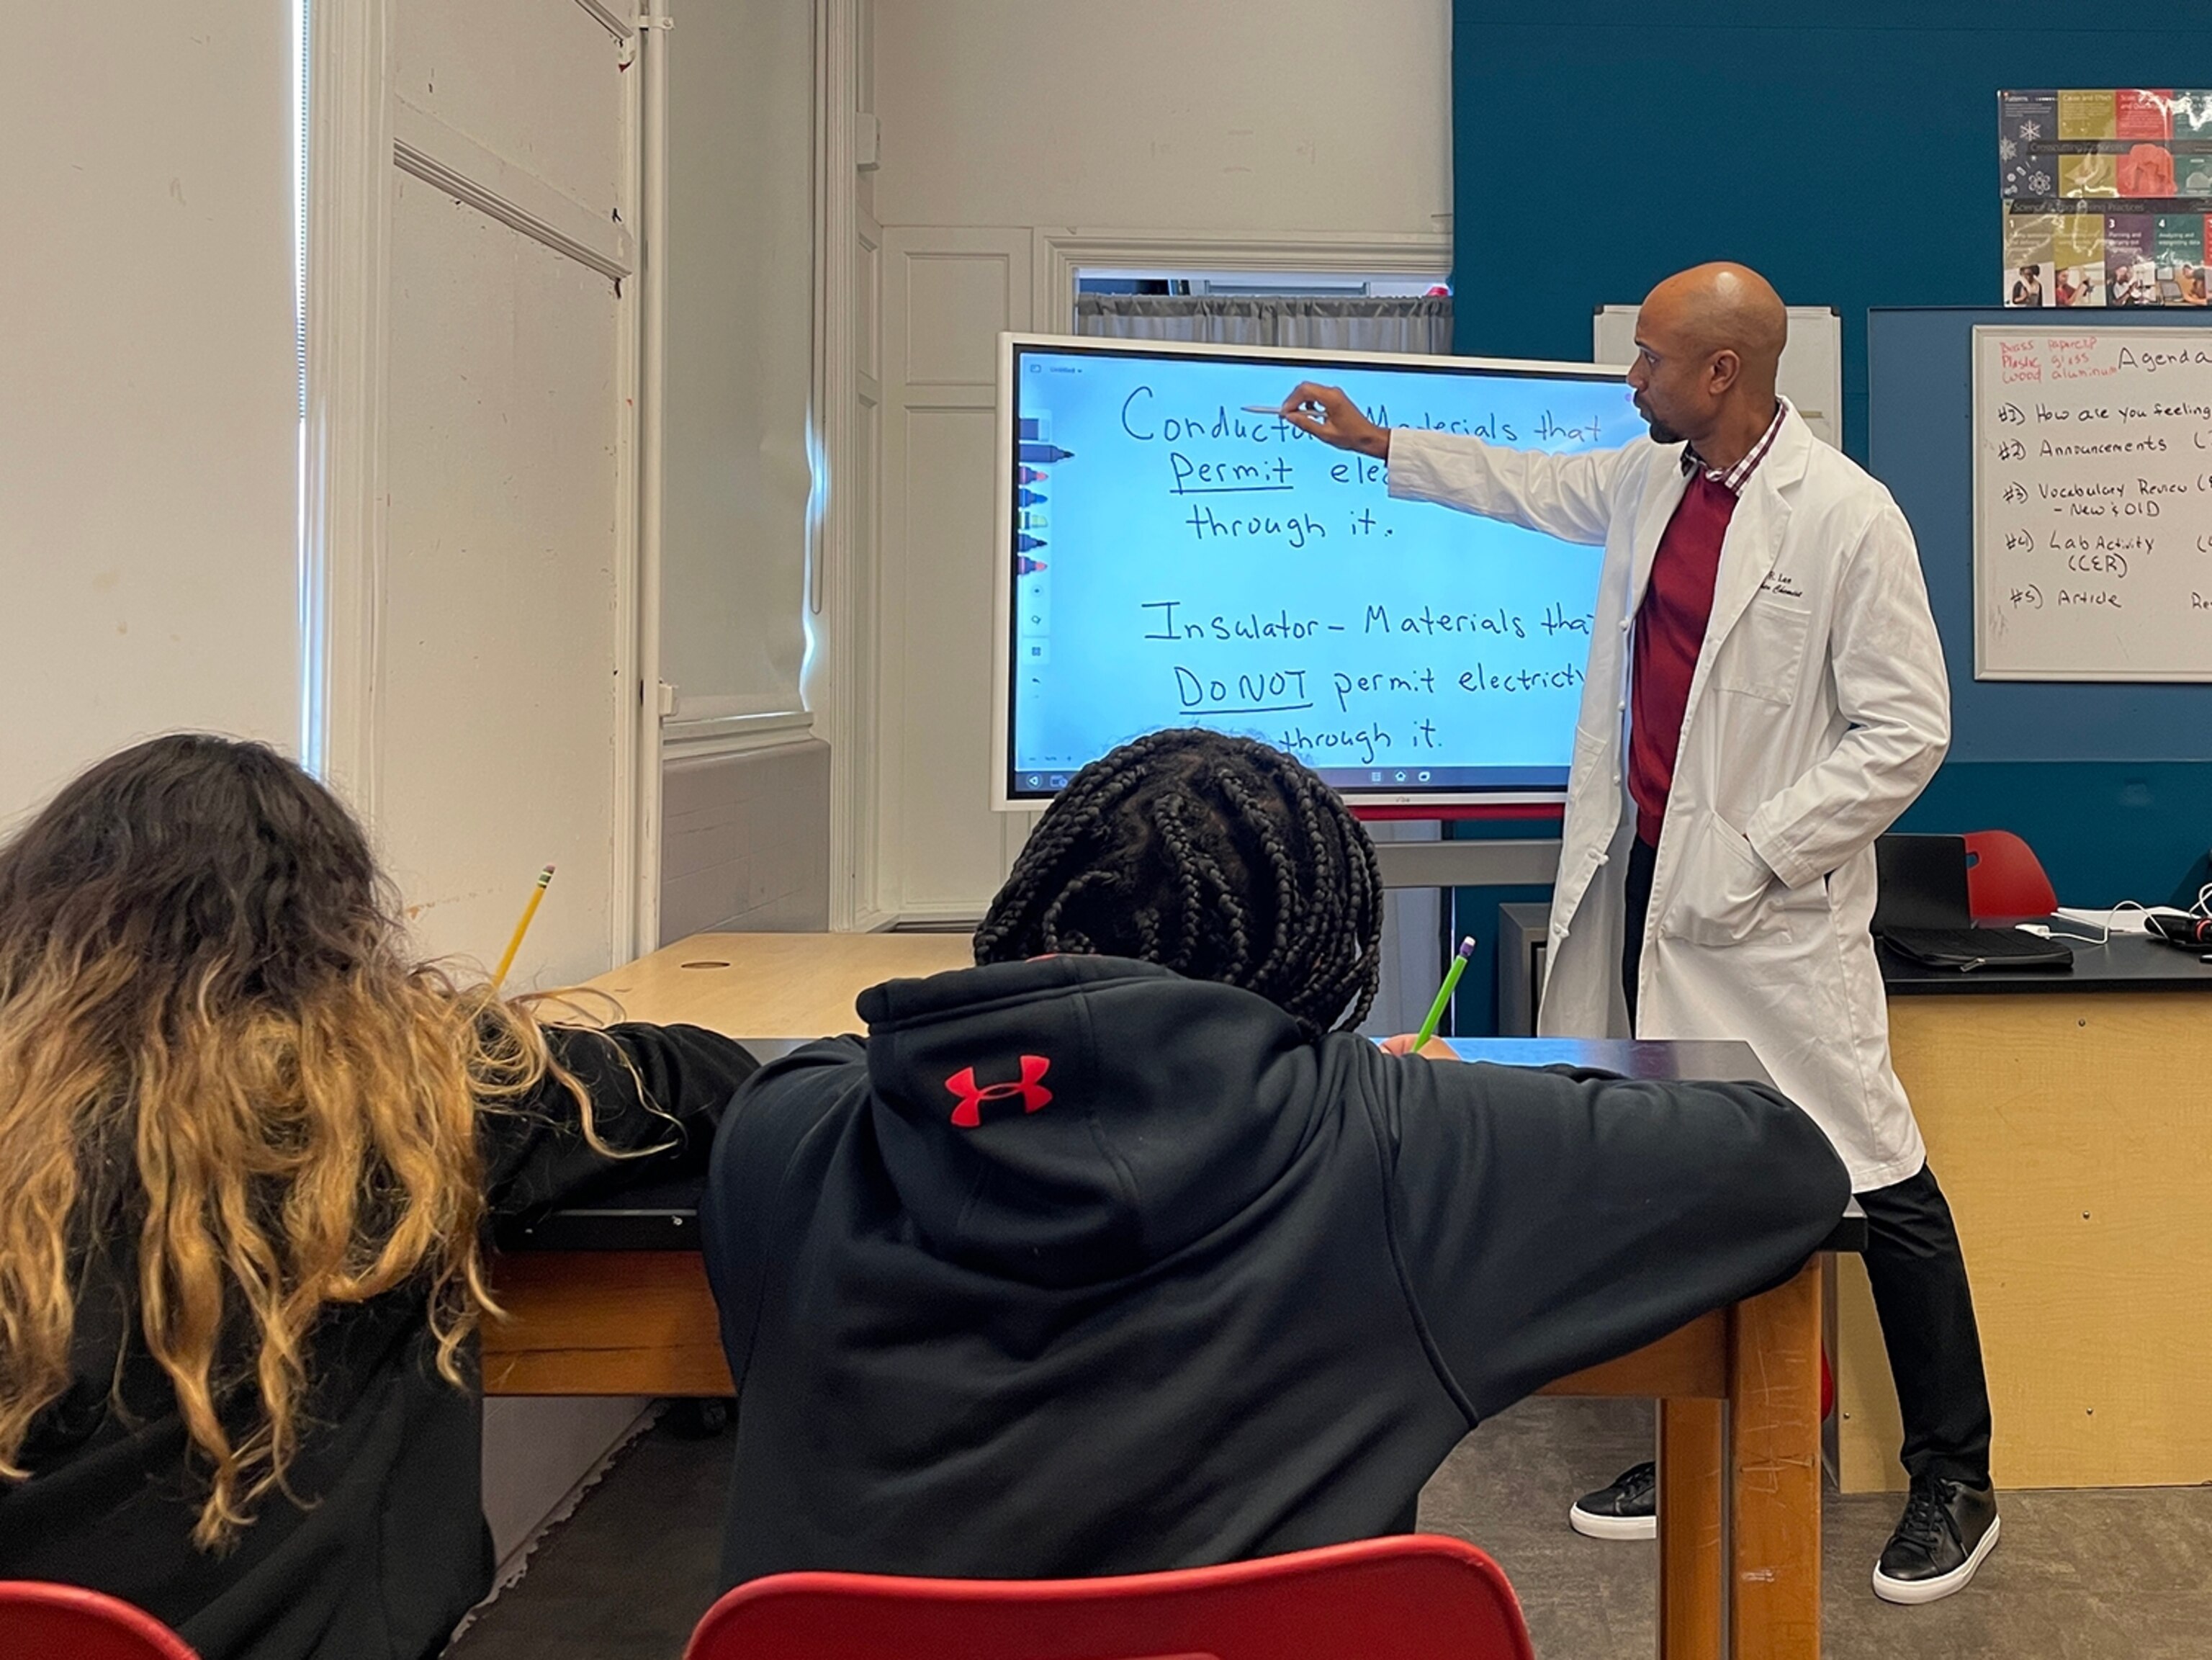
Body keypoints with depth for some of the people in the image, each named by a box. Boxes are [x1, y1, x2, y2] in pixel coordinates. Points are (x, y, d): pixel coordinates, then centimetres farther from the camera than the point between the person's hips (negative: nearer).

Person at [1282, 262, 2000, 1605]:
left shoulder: (1848, 517, -14)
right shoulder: (1650, 485, 8)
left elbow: (1908, 728, -13)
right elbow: (1531, 485, 29)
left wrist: (1756, 857, -17)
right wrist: (1380, 444, 35)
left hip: (1773, 904, -7)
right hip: (1651, 879, 8)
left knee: (1880, 1181, -1)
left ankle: (1956, 1480, 15)